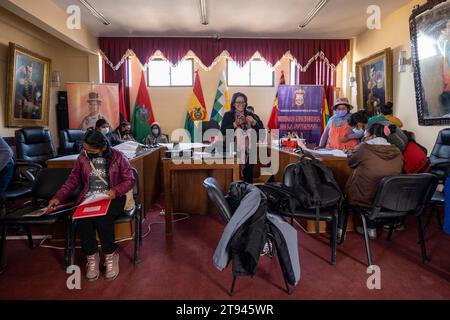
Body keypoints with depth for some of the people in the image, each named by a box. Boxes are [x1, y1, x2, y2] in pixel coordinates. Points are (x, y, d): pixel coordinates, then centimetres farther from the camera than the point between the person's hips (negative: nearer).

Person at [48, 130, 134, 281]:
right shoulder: (83, 157, 6)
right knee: (82, 220, -29)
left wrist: (116, 190, -20)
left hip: (111, 198, -3)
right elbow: (73, 180, 10)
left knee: (102, 219, -33)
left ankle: (111, 256, -9)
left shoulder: (118, 157, -5)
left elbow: (129, 180, -2)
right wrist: (58, 197, 0)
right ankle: (92, 257, -6)